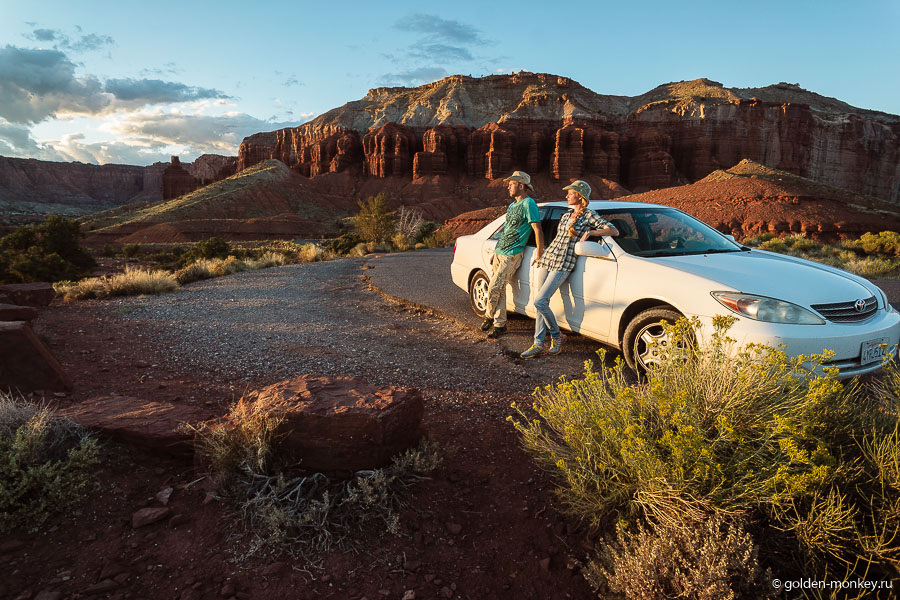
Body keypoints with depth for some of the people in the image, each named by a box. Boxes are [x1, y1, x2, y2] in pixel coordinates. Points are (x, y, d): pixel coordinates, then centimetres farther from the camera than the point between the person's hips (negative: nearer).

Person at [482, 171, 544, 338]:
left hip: (511, 255, -8)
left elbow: (537, 230, -16)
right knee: (499, 289, 8)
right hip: (499, 253, 8)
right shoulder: (512, 206, 18)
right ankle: (499, 324, 17)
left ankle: (489, 316, 14)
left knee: (494, 288, -9)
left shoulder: (529, 204, -10)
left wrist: (540, 254, -19)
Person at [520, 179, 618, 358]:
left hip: (563, 265, -7)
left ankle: (556, 335, 5)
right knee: (541, 304, 2)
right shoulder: (565, 216, 19)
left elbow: (614, 231, -6)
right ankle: (538, 344, 7)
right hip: (546, 260, 7)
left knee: (539, 302, -16)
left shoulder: (589, 216, 0)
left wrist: (590, 232, -16)